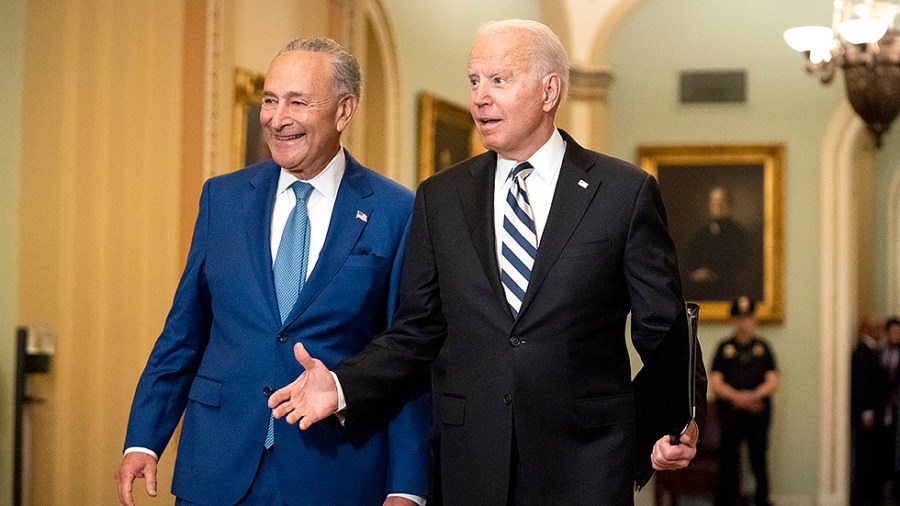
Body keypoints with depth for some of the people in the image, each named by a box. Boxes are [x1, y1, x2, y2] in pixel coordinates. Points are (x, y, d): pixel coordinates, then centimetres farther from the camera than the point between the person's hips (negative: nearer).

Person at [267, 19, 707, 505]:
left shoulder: (626, 191, -1)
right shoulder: (439, 198, 8)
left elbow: (663, 328, 0)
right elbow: (416, 330, 9)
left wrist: (675, 424, -15)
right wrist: (343, 385, -6)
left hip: (585, 463, -2)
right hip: (473, 462, 2)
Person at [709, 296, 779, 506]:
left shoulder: (763, 347, 10)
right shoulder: (724, 347, 7)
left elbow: (772, 382, 3)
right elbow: (715, 383, 0)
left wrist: (754, 395, -15)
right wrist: (736, 396, -16)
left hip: (758, 412, 1)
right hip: (730, 412, -1)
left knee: (759, 459, 1)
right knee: (729, 459, -1)